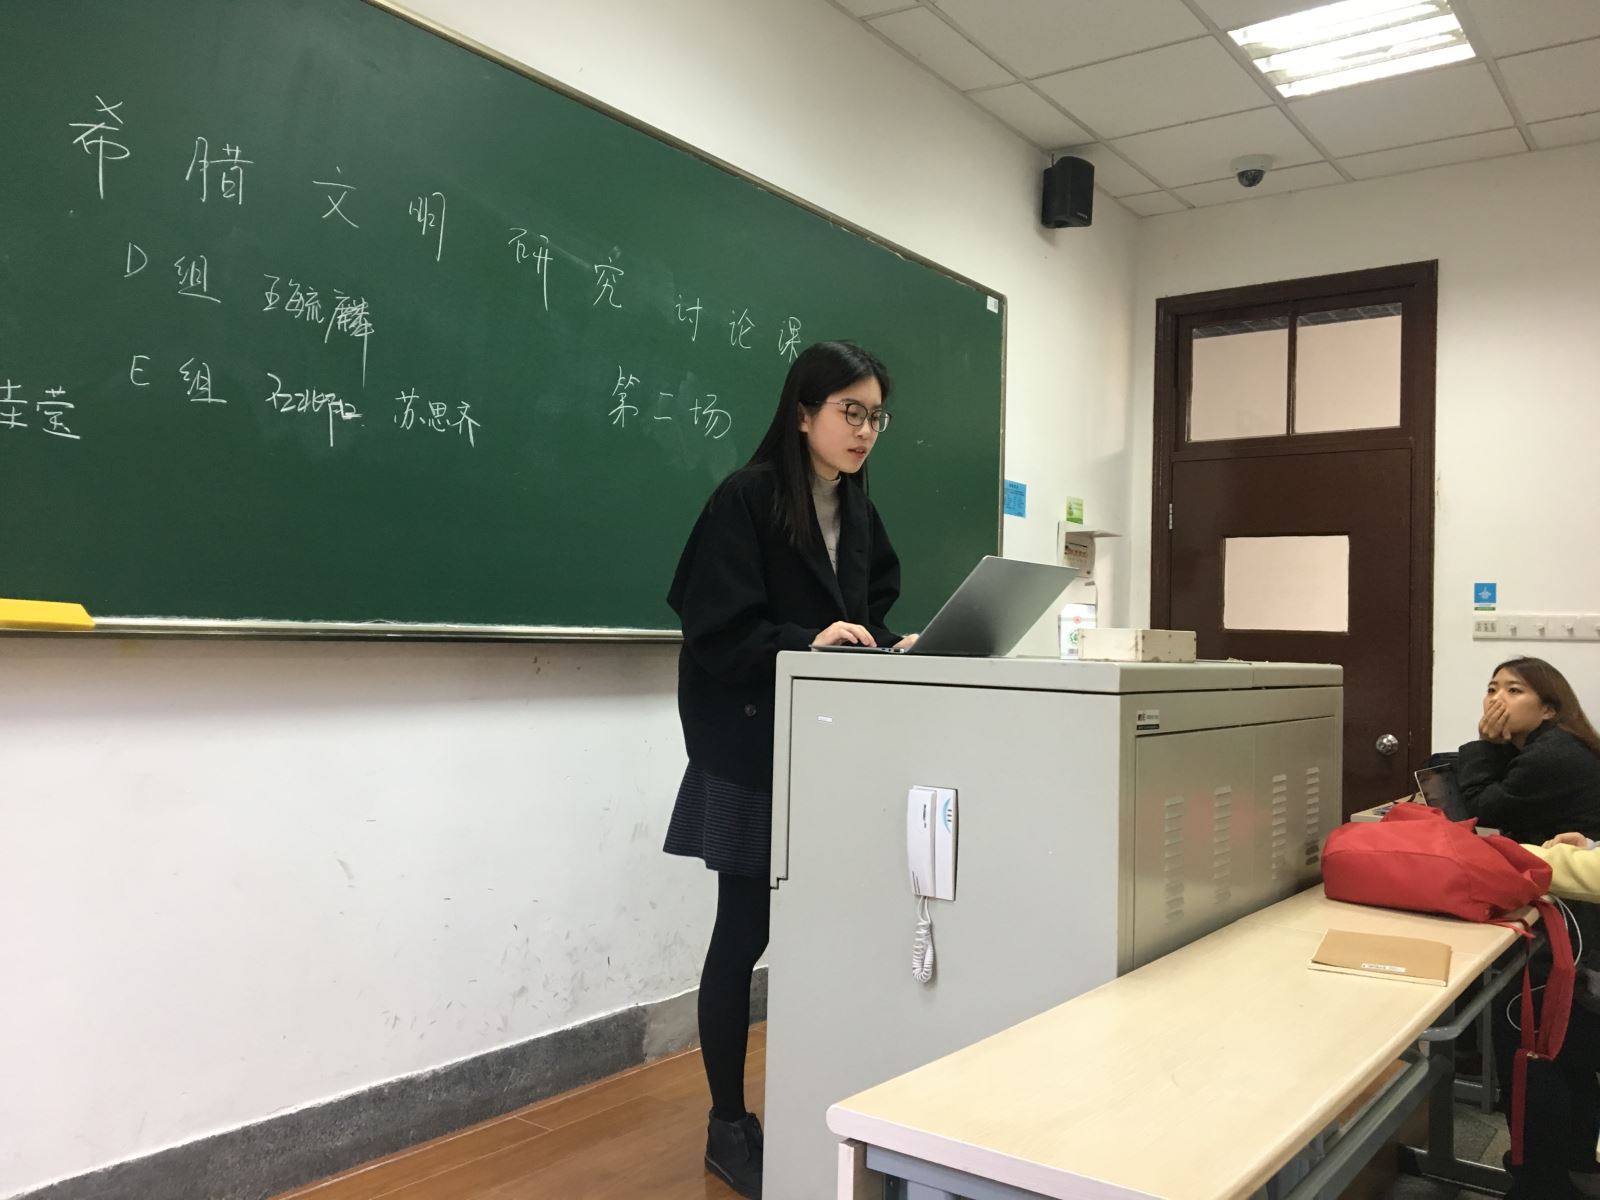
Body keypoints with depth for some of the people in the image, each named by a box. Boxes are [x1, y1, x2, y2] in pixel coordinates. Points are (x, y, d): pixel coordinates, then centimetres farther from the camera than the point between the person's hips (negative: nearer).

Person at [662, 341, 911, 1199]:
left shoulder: (859, 514, 12)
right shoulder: (744, 501, -10)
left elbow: (872, 613, 14)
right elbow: (717, 632, -16)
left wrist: (896, 648, -6)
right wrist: (808, 641, -28)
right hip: (752, 751, -6)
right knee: (745, 934, 2)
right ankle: (728, 1127, 17)